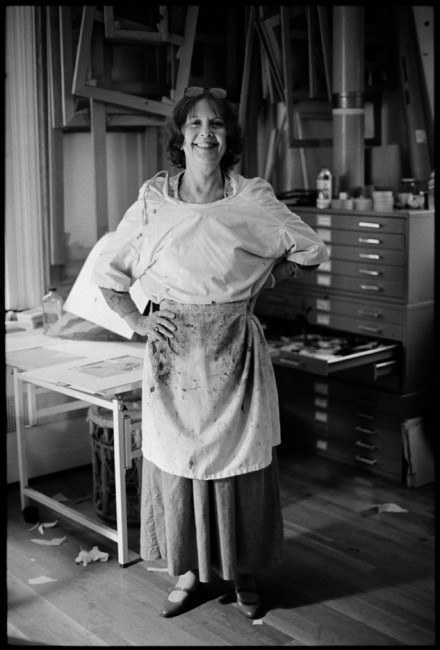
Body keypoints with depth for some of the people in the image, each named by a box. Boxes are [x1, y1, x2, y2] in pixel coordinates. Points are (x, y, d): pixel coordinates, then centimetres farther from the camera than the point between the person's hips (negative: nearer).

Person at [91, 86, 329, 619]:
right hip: (172, 351, 1)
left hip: (233, 351, -1)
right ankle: (188, 571, 26)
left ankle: (244, 571, 27)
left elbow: (310, 251, 8)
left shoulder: (253, 199, -2)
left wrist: (257, 286, 0)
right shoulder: (153, 198, 1)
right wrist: (136, 320, -2)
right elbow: (107, 270, 9)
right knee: (176, 460, 8)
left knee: (240, 461, 7)